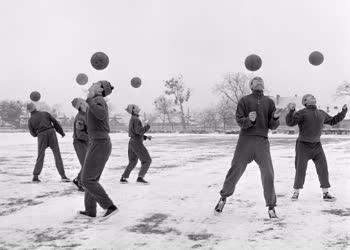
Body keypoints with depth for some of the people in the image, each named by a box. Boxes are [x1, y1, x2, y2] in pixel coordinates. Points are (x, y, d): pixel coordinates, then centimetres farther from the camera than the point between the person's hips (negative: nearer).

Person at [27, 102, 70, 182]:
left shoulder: (30, 120, 8)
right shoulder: (45, 113, 11)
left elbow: (33, 133, 12)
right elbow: (55, 123, 10)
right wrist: (62, 132, 19)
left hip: (41, 136, 0)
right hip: (51, 133, 0)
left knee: (40, 157, 12)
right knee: (57, 155, 0)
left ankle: (35, 177, 5)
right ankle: (63, 176, -8)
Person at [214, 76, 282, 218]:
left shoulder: (269, 102, 12)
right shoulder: (244, 100, 6)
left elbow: (273, 126, 7)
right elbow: (239, 121, -2)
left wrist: (275, 118, -14)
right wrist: (249, 120, -23)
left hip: (262, 142, 2)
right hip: (245, 140, -1)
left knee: (268, 174, -4)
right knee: (235, 171, 5)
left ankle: (271, 207, 8)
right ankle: (223, 197, 26)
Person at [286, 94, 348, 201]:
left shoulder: (321, 113, 9)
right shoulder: (302, 113, -11)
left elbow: (333, 121, 23)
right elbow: (290, 122, -23)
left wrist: (343, 111, 16)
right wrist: (291, 110, -39)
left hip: (317, 145, 5)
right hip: (303, 145, -5)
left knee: (323, 168, 0)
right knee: (300, 169, -2)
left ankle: (326, 193, 9)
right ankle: (296, 193, 12)